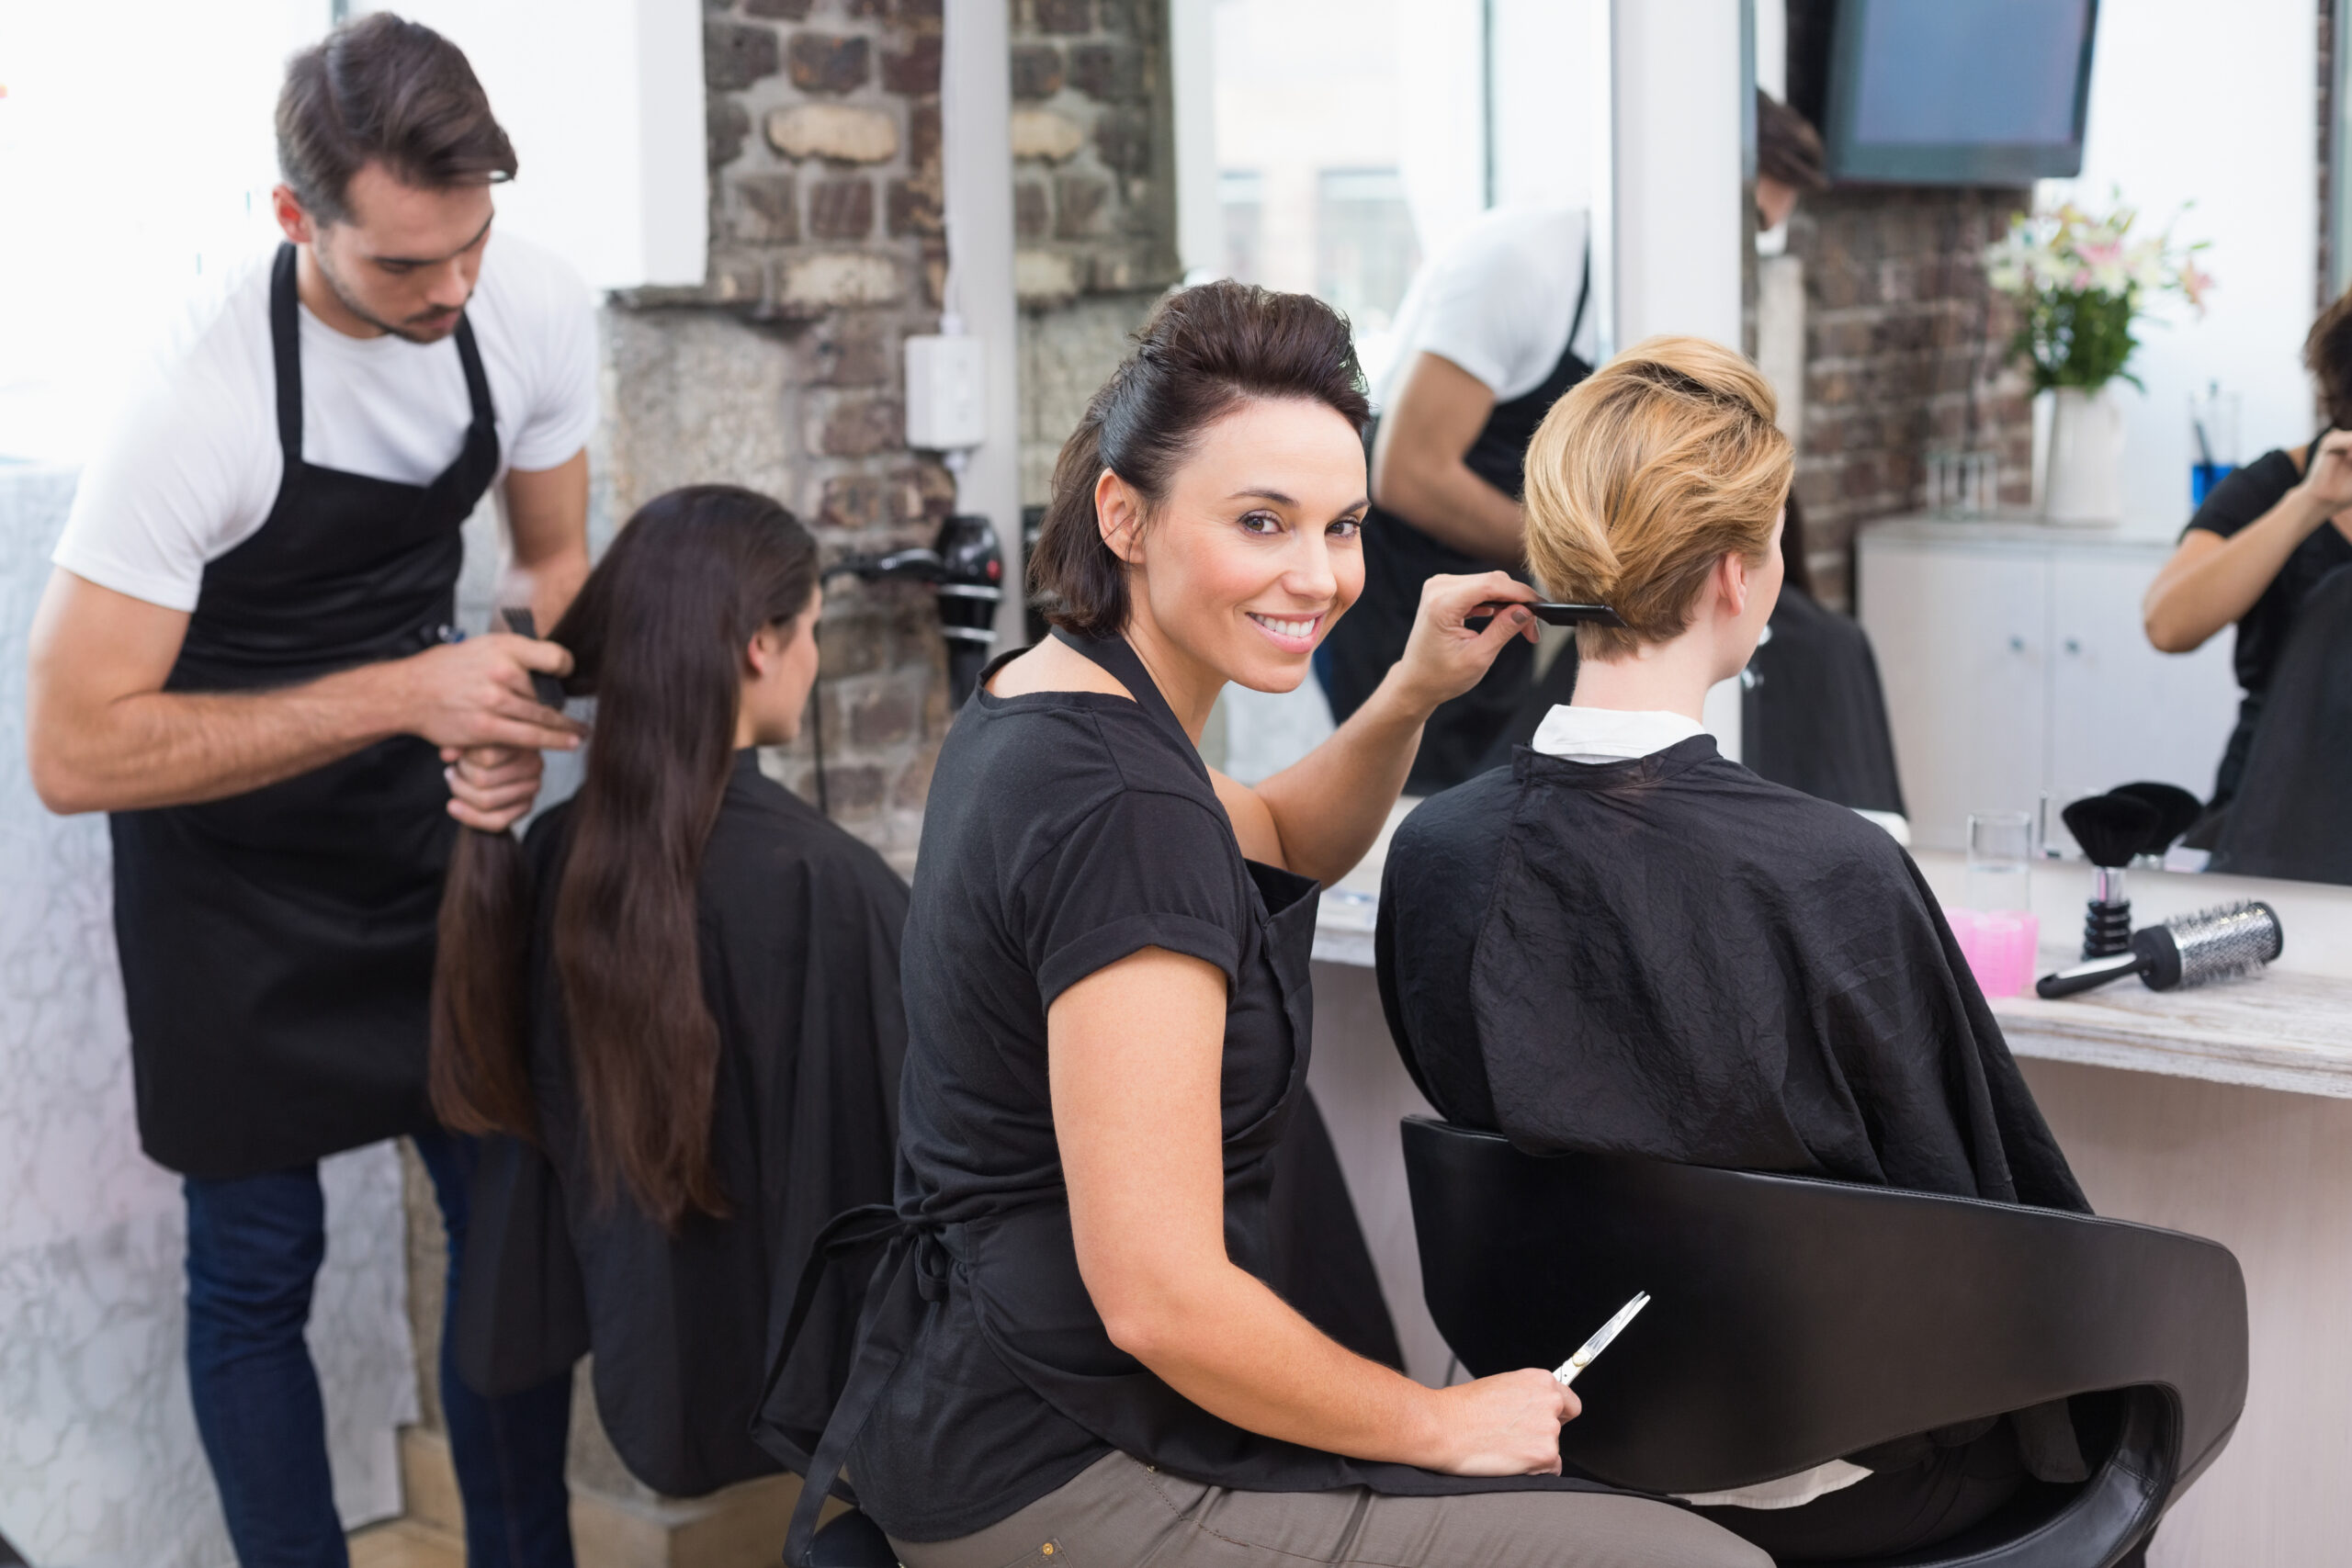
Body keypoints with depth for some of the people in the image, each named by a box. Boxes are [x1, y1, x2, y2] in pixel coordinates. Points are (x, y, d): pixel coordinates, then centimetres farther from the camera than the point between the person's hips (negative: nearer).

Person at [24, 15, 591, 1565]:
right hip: (235, 862, -4)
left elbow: (561, 562, 3)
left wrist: (517, 732, -19)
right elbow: (76, 752, -29)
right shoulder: (199, 399, -30)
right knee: (258, 1267, 3)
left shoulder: (534, 305, -14)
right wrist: (405, 694, -34)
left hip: (428, 810, 5)